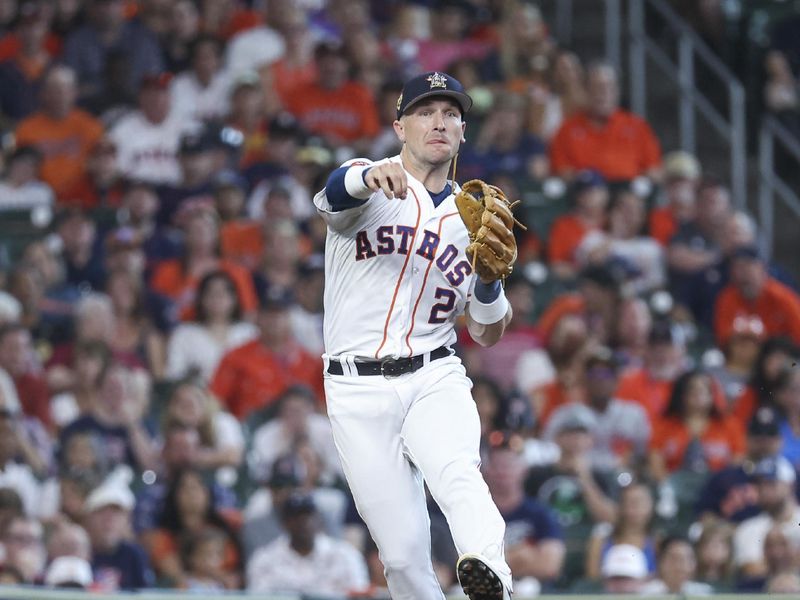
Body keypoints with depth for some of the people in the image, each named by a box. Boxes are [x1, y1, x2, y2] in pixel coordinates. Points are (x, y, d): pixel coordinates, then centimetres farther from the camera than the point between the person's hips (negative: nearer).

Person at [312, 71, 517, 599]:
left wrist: (490, 279, -6)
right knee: (403, 551, -6)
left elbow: (487, 335, 16)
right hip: (358, 391, -1)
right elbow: (334, 195, -26)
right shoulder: (373, 192, 1)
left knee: (456, 471, -31)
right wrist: (372, 177, -50)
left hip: (434, 378, 2)